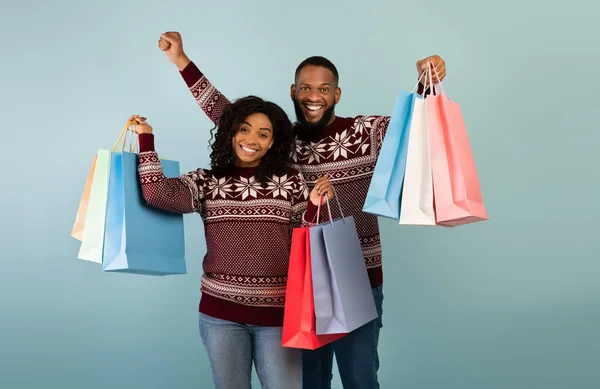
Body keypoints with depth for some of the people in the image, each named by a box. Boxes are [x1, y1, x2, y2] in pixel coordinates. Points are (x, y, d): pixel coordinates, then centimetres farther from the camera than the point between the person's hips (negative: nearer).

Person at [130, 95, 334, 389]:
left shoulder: (290, 181, 3)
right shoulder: (206, 181, 3)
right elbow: (158, 193, -13)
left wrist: (314, 206, -13)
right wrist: (146, 139, -7)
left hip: (276, 312, 0)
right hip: (221, 313, 1)